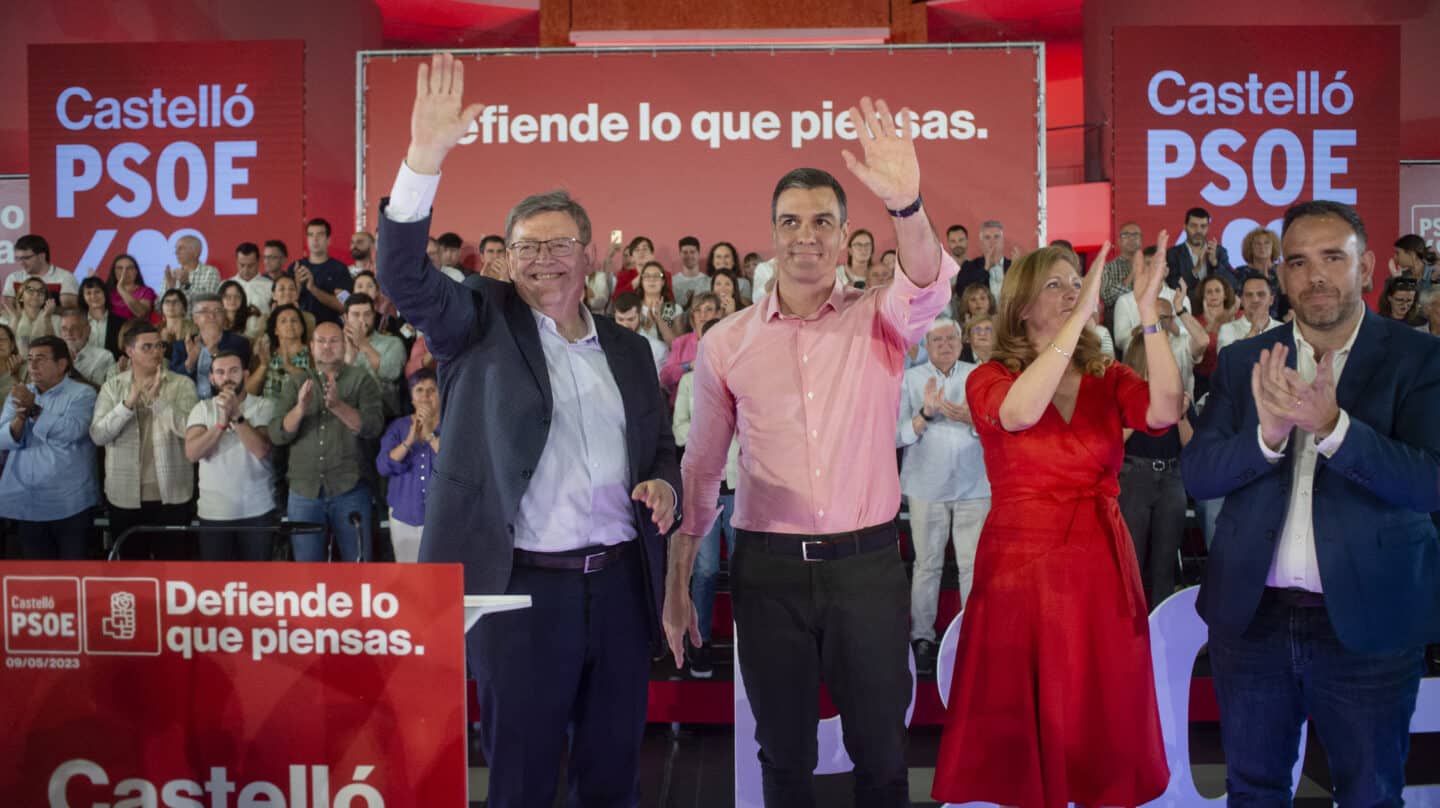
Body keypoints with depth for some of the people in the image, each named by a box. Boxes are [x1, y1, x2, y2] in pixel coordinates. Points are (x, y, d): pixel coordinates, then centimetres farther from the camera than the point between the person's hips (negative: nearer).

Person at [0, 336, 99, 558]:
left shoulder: (82, 393, -3)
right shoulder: (18, 394, 12)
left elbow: (72, 431, -20)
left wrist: (34, 409, -16)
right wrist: (20, 418, -17)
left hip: (69, 504, -5)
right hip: (24, 503, 5)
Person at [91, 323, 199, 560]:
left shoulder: (182, 384, -1)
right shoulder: (112, 386, 4)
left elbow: (188, 429, -14)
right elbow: (98, 435, -7)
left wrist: (156, 398, -21)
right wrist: (130, 401, -19)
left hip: (171, 494, -2)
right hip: (125, 495, 2)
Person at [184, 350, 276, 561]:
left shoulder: (264, 406, -3)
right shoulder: (202, 408, 3)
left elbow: (261, 450, -17)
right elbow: (192, 453, -11)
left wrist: (236, 416, -24)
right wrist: (222, 422, -20)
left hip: (258, 510, -1)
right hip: (213, 512, 2)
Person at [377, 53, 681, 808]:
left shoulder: (627, 348, 12)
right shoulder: (482, 325, 1)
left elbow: (660, 447, 18)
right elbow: (403, 275, -15)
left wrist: (663, 484, -5)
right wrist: (425, 156, -27)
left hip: (620, 582, 4)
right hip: (521, 586, -3)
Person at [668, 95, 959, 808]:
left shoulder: (878, 321, 0)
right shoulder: (726, 342, 2)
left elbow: (928, 286, -23)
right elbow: (700, 470, 8)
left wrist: (906, 205, -43)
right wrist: (676, 584, 8)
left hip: (867, 562, -1)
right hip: (768, 568, 1)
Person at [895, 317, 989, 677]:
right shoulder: (910, 379, 5)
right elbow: (896, 435, -3)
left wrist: (971, 419, -18)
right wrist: (926, 414, -18)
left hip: (974, 486, 1)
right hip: (926, 487, -1)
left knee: (974, 565, 1)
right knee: (927, 564, 4)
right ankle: (922, 638, 11)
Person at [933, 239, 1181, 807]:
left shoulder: (1108, 379, 6)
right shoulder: (989, 378, -2)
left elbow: (1165, 411, -14)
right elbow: (1020, 413, -25)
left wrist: (1148, 311, -21)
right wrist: (1080, 315, -28)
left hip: (1101, 567, 3)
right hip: (1020, 567, -2)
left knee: (1101, 721, 10)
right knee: (1019, 723, 4)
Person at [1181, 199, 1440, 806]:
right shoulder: (1243, 362, 4)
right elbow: (1196, 473, -4)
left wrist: (1331, 425, -30)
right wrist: (1268, 433, -22)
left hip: (1368, 621, -2)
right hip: (1252, 615, 3)